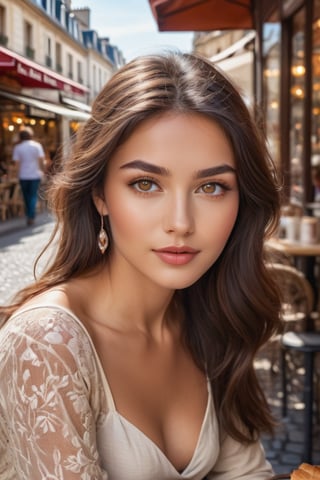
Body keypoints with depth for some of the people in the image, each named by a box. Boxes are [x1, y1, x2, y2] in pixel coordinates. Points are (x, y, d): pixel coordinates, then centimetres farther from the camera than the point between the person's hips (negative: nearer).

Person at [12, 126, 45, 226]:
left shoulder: (17, 147, -2)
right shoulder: (37, 145, -3)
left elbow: (17, 163, -6)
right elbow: (41, 160, -6)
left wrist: (18, 174, 3)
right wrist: (42, 171, 6)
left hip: (23, 176, 1)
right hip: (35, 175, -1)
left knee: (26, 197, 13)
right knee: (33, 196, 3)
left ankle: (29, 216, 20)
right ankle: (31, 217, -7)